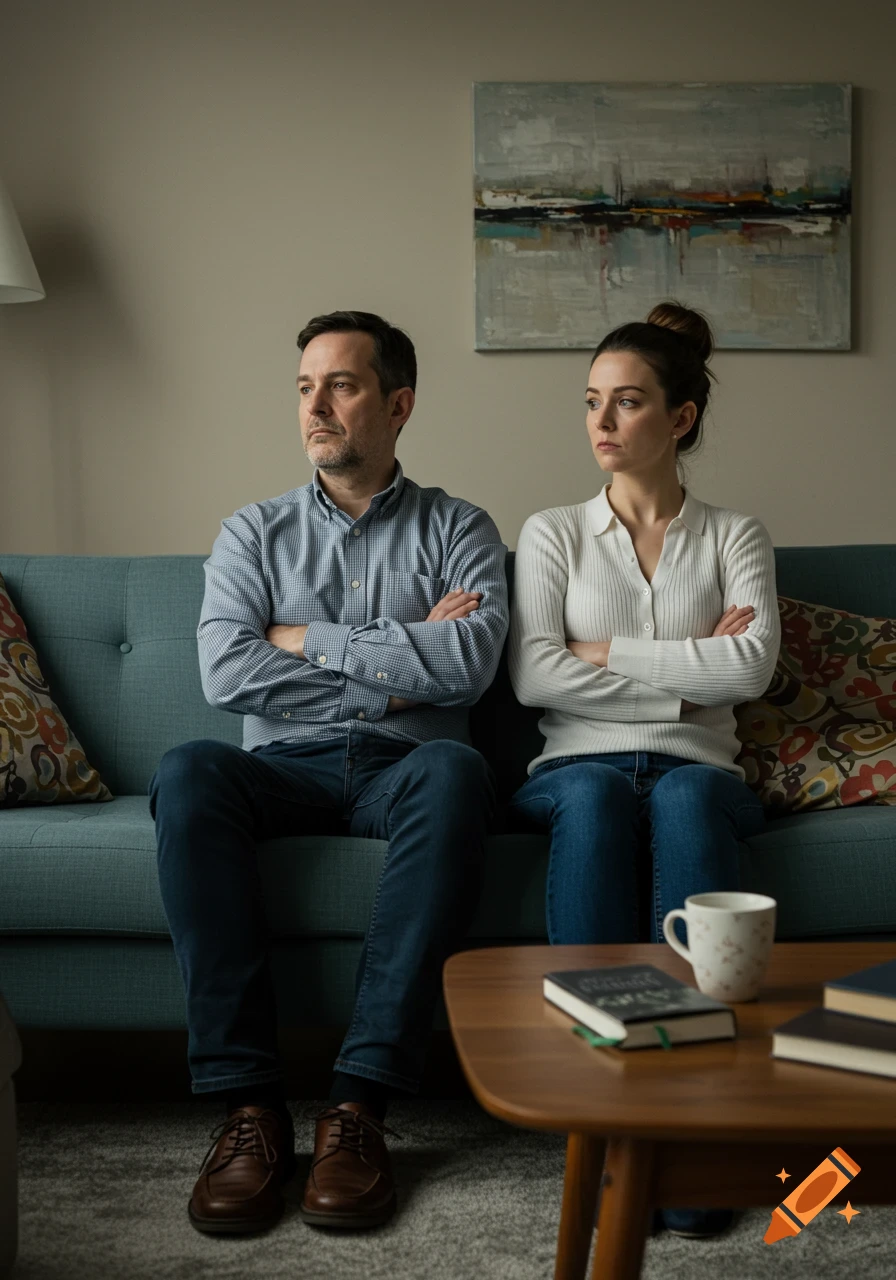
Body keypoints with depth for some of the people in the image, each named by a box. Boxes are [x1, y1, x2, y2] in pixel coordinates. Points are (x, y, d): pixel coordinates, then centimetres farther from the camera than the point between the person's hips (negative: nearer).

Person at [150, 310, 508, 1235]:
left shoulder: (457, 531, 11)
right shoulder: (253, 533, 15)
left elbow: (468, 664, -9)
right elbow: (225, 675, -4)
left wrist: (308, 640, -6)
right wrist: (402, 654, -4)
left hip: (401, 768, -1)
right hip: (285, 767, 1)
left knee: (455, 770, -37)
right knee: (187, 773, -32)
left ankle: (360, 1099, -35)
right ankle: (247, 1101, -31)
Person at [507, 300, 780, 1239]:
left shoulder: (734, 536, 13)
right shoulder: (553, 532, 13)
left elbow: (752, 668, -7)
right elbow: (533, 678, -4)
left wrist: (605, 649, -6)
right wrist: (687, 672, -4)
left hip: (695, 773, 0)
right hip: (576, 768, 0)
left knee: (685, 799, -37)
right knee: (597, 797, -36)